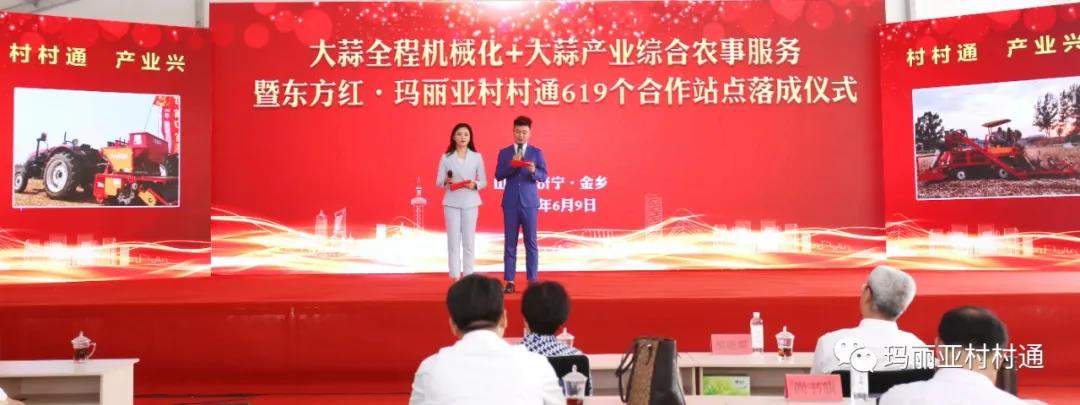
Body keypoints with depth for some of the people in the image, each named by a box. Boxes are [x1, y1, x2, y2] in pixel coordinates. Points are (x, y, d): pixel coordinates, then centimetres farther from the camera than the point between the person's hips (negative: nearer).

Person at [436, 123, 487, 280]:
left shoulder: (477, 157, 5)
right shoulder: (446, 157, 3)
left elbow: (484, 182, 6)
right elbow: (438, 181, 3)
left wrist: (474, 184, -14)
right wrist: (446, 182, -18)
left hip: (470, 202, 0)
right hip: (452, 202, 0)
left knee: (469, 240, 1)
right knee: (453, 240, -1)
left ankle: (469, 277, 6)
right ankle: (455, 277, 3)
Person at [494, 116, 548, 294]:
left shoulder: (536, 152, 5)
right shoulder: (504, 152, 8)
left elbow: (544, 176, -3)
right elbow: (498, 175, 0)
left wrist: (534, 171, -23)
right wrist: (512, 165, -14)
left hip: (529, 202, -1)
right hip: (510, 202, 1)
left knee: (531, 242, 1)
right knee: (510, 242, 2)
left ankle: (533, 280, 6)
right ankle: (509, 281, 5)